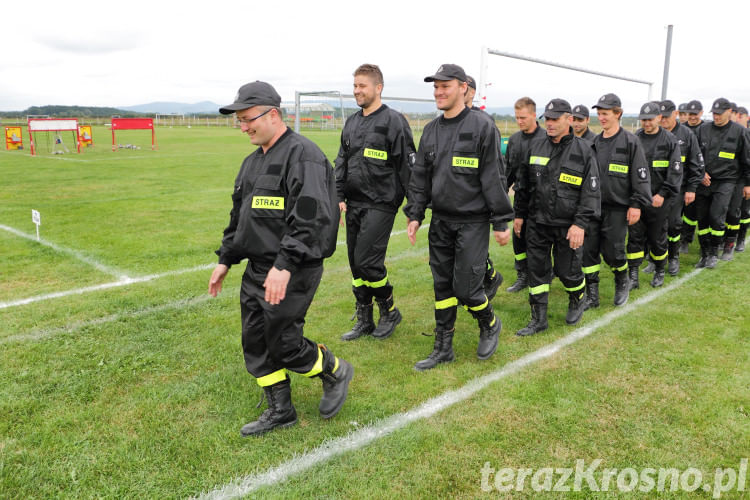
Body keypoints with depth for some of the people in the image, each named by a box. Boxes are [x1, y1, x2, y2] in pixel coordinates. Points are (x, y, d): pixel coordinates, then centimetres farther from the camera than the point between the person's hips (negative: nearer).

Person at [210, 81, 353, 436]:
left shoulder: (302, 155, -15)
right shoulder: (253, 162, 15)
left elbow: (309, 217, -25)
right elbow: (239, 216, 22)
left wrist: (284, 264, -30)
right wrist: (225, 260, 20)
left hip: (293, 272, -9)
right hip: (257, 269, 9)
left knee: (283, 343, -2)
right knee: (255, 343, 12)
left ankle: (336, 372, 25)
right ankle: (280, 410, 29)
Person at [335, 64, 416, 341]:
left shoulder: (393, 120, -7)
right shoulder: (352, 123, 15)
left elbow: (408, 164, -9)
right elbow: (341, 162, 18)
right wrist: (339, 196, 8)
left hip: (380, 203, -7)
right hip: (354, 204, 7)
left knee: (367, 261, -11)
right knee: (356, 263, 9)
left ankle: (389, 311, 13)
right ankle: (364, 321, 22)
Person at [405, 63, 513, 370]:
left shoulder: (481, 127, -8)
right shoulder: (431, 131, 9)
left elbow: (493, 177, -9)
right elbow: (420, 177, 12)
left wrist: (501, 221, -9)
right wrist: (414, 215, 6)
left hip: (472, 222, -6)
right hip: (440, 221, 6)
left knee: (466, 289, -5)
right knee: (442, 285, 10)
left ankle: (490, 325, 27)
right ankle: (443, 348, 23)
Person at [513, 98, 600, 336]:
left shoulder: (583, 150, -5)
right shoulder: (536, 146, 6)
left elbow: (591, 191, -8)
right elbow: (523, 184, 15)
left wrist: (581, 224, -16)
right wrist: (519, 214, 13)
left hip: (568, 225, -4)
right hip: (537, 222, 4)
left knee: (567, 270, 5)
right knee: (537, 269, 7)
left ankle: (577, 301, 38)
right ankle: (538, 318, 18)